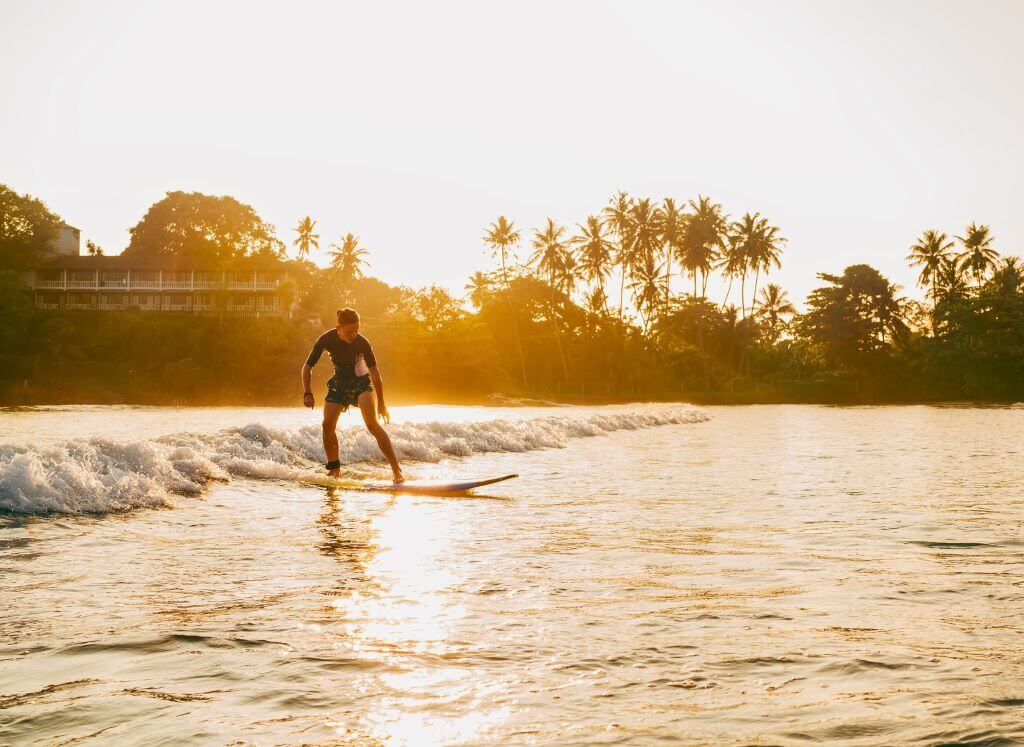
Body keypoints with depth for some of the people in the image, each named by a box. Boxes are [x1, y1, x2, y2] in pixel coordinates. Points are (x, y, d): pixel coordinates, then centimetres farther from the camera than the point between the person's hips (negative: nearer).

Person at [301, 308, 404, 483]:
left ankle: (396, 468, -24)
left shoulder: (362, 343, -23)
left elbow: (375, 373, -13)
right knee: (327, 424, -12)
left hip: (361, 382, -3)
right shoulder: (326, 340, -18)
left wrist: (381, 404, -10)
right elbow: (307, 367, -7)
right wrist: (307, 393, -20)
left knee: (372, 424, -22)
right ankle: (335, 470, 5)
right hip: (339, 383, 3)